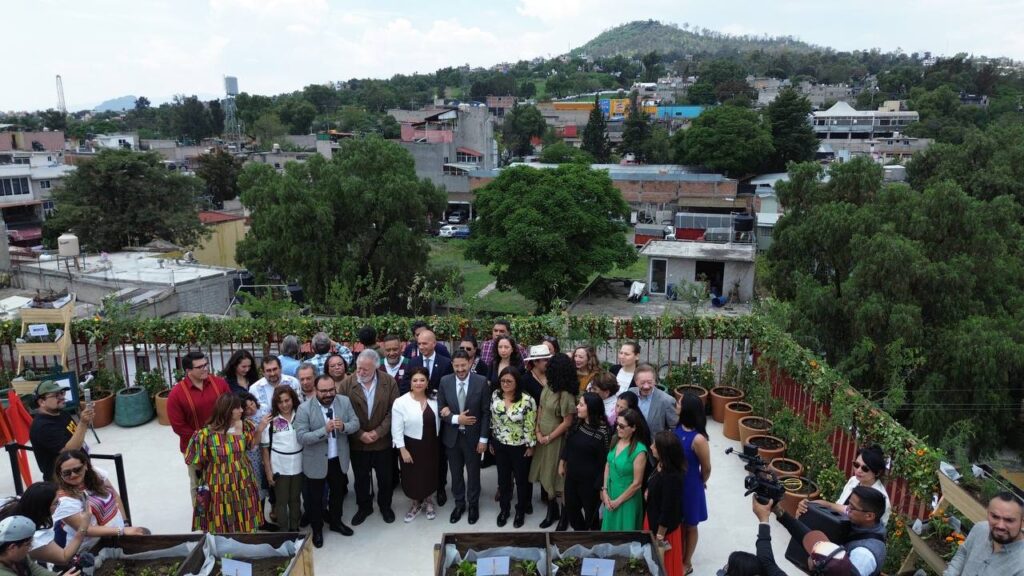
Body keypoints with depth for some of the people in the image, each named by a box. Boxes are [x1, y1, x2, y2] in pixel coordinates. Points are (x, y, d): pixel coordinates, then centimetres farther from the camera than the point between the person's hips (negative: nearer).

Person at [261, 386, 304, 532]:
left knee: (295, 499, 16)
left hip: (298, 466, 2)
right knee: (281, 501, 10)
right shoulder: (271, 421, -10)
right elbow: (265, 448, -5)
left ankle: (295, 529, 31)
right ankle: (283, 532, 24)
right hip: (279, 468, -2)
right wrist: (268, 471, -7)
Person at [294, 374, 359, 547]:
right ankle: (317, 529, 37)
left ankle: (336, 522, 46)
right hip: (316, 461, -3)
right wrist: (324, 430, -36)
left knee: (337, 493, 23)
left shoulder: (345, 401, -9)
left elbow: (356, 423, -6)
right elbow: (301, 437, -23)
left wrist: (344, 426, -28)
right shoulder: (304, 408, -20)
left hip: (339, 459, 4)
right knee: (315, 497, 15)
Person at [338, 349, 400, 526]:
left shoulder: (389, 382, -10)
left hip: (383, 441, 0)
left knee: (385, 477, 15)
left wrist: (379, 432, -16)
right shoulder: (347, 384, -11)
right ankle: (364, 507, 38)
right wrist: (360, 434, -15)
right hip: (357, 442, 0)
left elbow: (393, 411, -9)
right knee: (361, 478, 16)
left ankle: (385, 506, 38)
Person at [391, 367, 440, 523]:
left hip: (430, 445, 3)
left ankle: (427, 502, 41)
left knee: (429, 475, 15)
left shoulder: (433, 401, -3)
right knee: (412, 476, 11)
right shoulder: (401, 402, -15)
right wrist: (403, 450, -15)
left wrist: (436, 441, 8)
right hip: (411, 445, -3)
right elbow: (397, 429, -13)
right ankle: (416, 504, 37)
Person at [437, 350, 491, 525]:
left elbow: (486, 412, -9)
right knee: (456, 473, 16)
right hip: (452, 436, 2)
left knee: (473, 473, 14)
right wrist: (456, 419, -19)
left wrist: (483, 438, -10)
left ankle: (473, 504, 33)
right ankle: (459, 503, 36)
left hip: (473, 436, -2)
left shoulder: (481, 381, -12)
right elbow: (440, 409, -2)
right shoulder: (445, 381, -6)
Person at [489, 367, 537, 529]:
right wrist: (491, 441, 8)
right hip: (500, 445, 4)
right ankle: (504, 508, 38)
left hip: (520, 447, -4)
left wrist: (530, 446, -9)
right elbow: (492, 420, 3)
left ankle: (520, 511, 35)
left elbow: (530, 426, -14)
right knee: (503, 478, 18)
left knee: (521, 479, 14)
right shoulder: (495, 396, -7)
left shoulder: (527, 400, -22)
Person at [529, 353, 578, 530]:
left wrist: (549, 438, -12)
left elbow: (567, 422, -18)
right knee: (545, 475, 16)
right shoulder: (548, 387, 0)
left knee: (557, 476, 7)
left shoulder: (566, 394, -21)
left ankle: (565, 514, 27)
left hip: (556, 440, -7)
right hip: (542, 437, 7)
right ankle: (552, 511, 35)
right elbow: (540, 409, 6)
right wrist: (538, 432, -3)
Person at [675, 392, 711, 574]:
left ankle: (687, 563, 37)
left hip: (690, 486, -5)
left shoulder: (698, 439, -29)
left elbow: (706, 468, -13)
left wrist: (700, 483, 5)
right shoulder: (678, 429, -11)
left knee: (689, 525, 18)